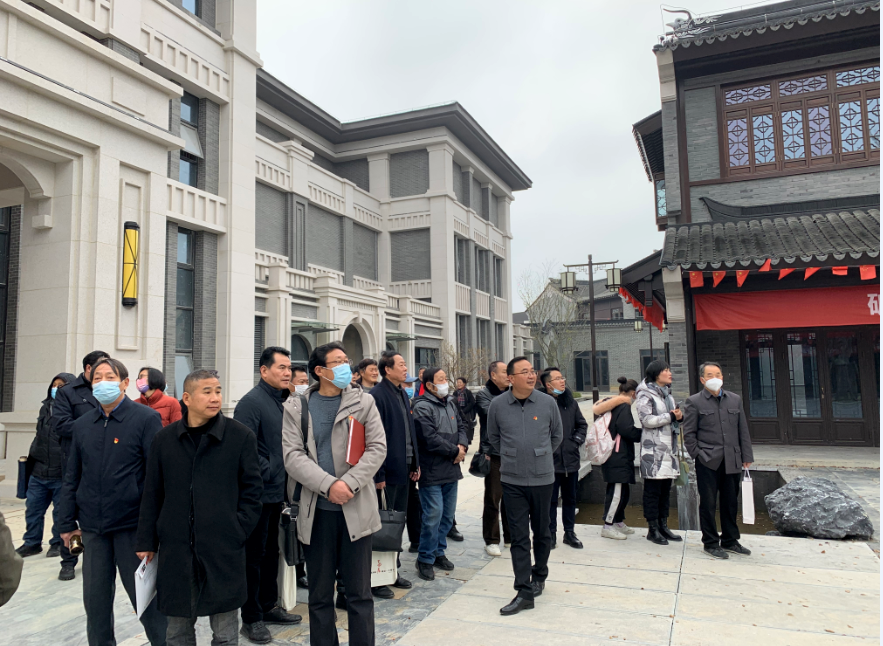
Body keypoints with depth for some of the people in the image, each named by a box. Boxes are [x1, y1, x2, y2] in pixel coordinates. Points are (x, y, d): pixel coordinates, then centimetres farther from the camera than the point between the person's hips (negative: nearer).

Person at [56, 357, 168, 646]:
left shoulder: (146, 419, -8)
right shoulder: (82, 425, 8)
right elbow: (72, 477, 14)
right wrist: (67, 521, 11)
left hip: (132, 524, -4)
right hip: (93, 526, 4)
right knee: (95, 597, 13)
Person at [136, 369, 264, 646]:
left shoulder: (241, 436, -4)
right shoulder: (164, 439, 4)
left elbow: (252, 489, 0)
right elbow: (152, 494, 9)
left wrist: (238, 531, -5)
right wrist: (146, 541, 8)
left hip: (224, 551, -2)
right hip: (175, 549, 2)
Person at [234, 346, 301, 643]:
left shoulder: (283, 401, 11)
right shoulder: (252, 402, -16)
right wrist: (267, 472, -19)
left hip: (277, 492, 9)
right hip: (258, 493, -8)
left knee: (271, 552, 19)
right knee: (254, 555, 3)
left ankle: (268, 606, 33)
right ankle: (252, 618, 16)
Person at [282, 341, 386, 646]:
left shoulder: (363, 402, 5)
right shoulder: (296, 408, 4)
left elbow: (377, 448, -1)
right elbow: (293, 455, -6)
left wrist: (349, 483, -14)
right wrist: (329, 485, -17)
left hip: (356, 508, 0)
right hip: (316, 511, 0)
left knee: (359, 592, 6)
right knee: (319, 595, 11)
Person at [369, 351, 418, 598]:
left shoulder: (402, 394, 12)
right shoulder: (377, 396, -16)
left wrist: (415, 464, 14)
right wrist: (378, 475, -20)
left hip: (403, 470, 9)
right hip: (387, 472, -8)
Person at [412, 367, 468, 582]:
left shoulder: (450, 403, 13)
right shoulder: (422, 407, -14)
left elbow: (461, 426, 17)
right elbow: (430, 439, -21)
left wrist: (462, 445, -4)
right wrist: (455, 451, -12)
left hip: (451, 470, 8)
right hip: (432, 473, -8)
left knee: (448, 514, 15)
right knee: (433, 514, -6)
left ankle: (438, 552, 30)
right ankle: (425, 559, 9)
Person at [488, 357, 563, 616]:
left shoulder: (548, 403, -5)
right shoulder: (497, 405, -5)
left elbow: (557, 435, 11)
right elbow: (493, 437, 13)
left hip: (542, 478, 1)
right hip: (512, 480, 0)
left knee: (541, 531, 14)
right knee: (519, 536, 1)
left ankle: (539, 577, 36)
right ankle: (524, 592, 7)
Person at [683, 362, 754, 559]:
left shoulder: (735, 399, 11)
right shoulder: (694, 402, -1)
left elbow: (743, 431, 13)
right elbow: (689, 433, 0)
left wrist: (747, 456, 8)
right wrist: (697, 455, -7)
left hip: (732, 461, 4)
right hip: (708, 462, -4)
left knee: (731, 502, 11)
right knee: (708, 503, 3)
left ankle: (730, 541, 25)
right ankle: (710, 543, 14)